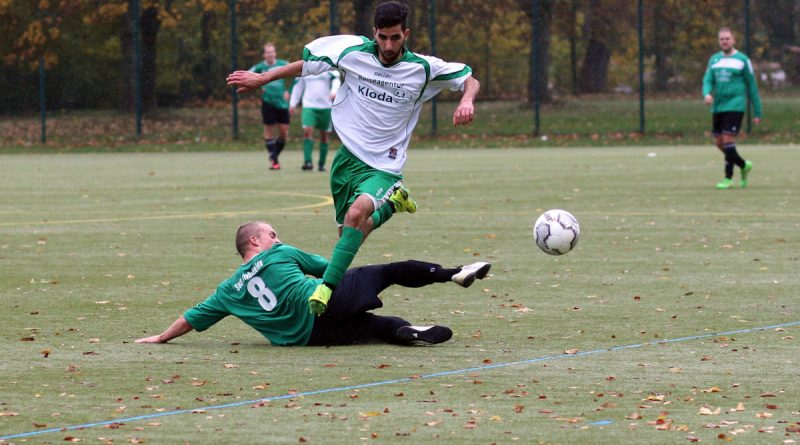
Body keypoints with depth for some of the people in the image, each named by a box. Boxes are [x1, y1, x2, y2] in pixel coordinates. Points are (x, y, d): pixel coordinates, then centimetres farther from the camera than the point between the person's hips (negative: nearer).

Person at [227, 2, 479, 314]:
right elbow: (307, 63, 8)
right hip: (348, 157, 4)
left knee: (358, 211, -33)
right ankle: (392, 202, 37)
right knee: (349, 235, 10)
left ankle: (328, 287, -34)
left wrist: (467, 101, -19)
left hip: (384, 167, -4)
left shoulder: (423, 69, -8)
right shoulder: (354, 51, -5)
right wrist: (261, 79, 10)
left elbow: (469, 80, 3)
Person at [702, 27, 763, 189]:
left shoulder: (742, 60, 0)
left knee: (728, 140, -13)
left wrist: (758, 113, 3)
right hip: (718, 107, 6)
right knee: (719, 143, 6)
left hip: (735, 106, -6)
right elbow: (708, 80, 7)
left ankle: (728, 178, -6)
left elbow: (752, 87, 3)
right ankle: (744, 165, 27)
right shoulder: (714, 59, 13)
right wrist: (707, 94, -17)